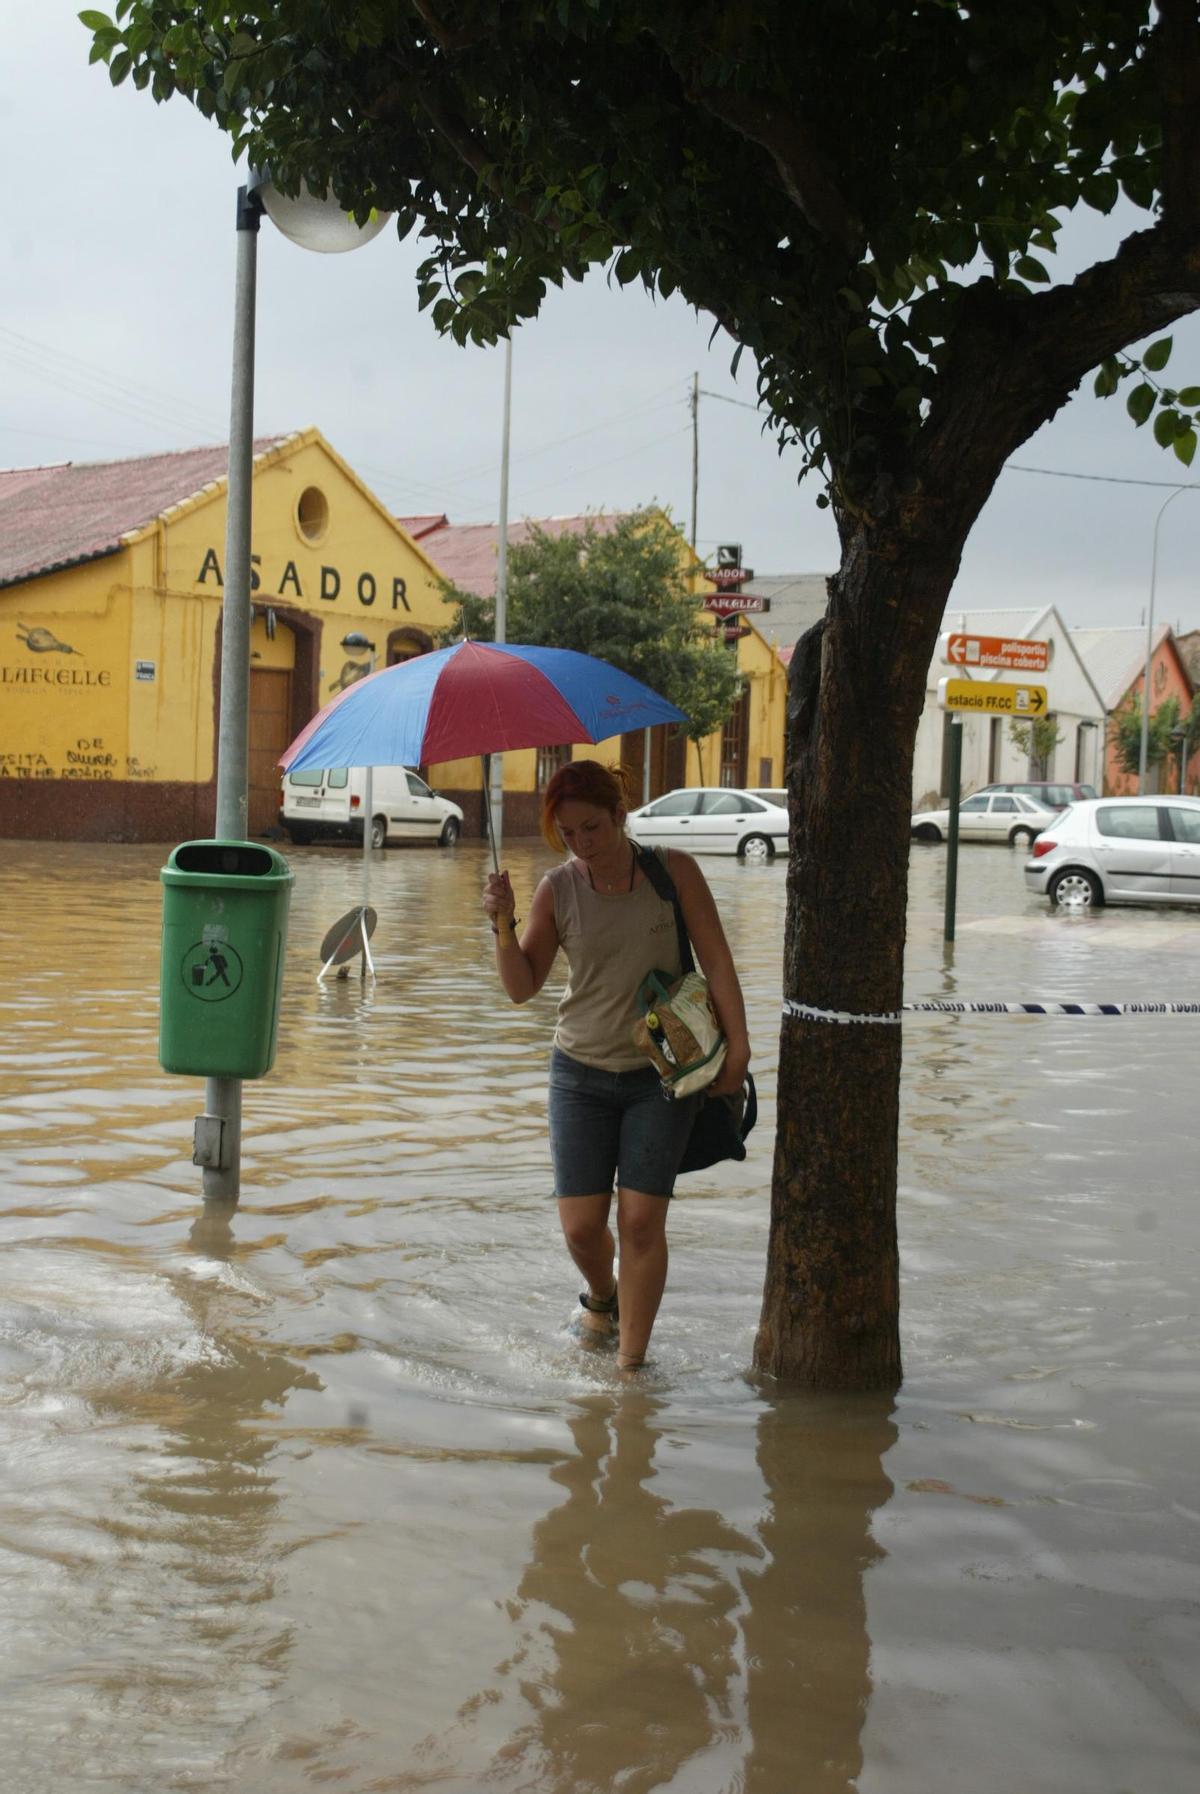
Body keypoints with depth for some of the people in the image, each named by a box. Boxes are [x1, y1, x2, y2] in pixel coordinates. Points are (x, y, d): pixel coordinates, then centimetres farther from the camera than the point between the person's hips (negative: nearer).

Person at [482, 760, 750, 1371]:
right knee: (580, 1225, -1)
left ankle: (631, 1360, 6)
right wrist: (503, 925, -16)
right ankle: (601, 1295, 34)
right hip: (580, 1074, 2)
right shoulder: (557, 890, -2)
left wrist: (737, 1044, -11)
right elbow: (522, 986, 0)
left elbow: (715, 960, -4)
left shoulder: (673, 871, -6)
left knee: (641, 1219, -7)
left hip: (662, 1075, -2)